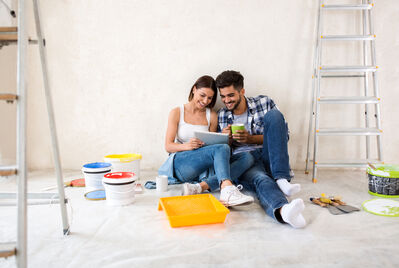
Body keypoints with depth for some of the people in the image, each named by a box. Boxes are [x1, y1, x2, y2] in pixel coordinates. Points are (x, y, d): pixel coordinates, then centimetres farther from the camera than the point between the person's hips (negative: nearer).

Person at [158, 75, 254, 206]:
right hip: (180, 164, -4)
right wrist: (187, 146, -21)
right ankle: (227, 190, -52)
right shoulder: (177, 113, 5)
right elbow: (168, 146, 0)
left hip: (204, 167, 5)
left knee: (247, 157, -19)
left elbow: (213, 145, 15)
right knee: (223, 148, -28)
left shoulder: (212, 116, 13)